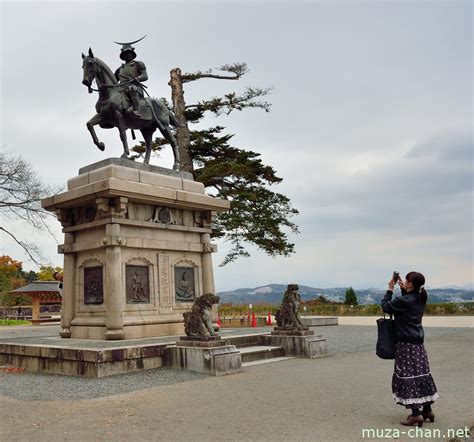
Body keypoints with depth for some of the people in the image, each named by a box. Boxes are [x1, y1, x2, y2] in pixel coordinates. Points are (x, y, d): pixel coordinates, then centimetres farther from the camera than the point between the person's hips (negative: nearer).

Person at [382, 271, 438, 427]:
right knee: (422, 374, 14)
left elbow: (385, 306, -5)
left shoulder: (403, 301, -19)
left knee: (408, 376, -3)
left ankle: (416, 414, -3)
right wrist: (403, 290, 15)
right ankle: (427, 410, 22)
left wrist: (390, 289, 2)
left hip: (405, 344, -8)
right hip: (418, 342, 8)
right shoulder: (420, 299, 3)